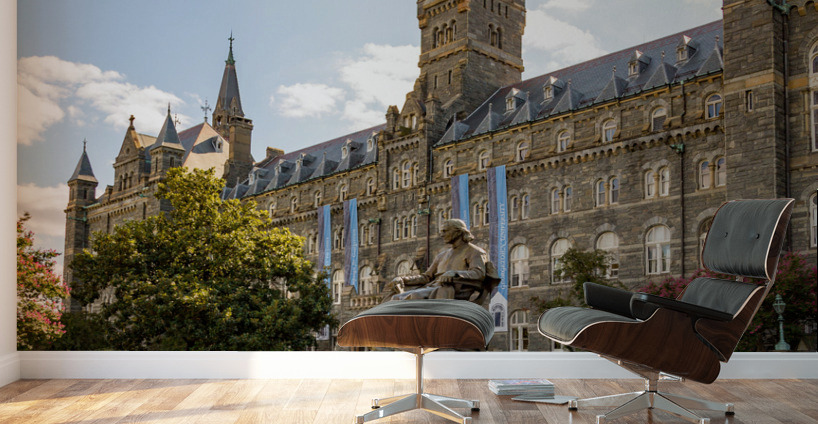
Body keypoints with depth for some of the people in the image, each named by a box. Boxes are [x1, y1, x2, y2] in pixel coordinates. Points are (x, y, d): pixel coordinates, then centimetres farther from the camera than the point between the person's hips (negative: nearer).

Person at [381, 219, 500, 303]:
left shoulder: (475, 252, 6)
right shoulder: (442, 255, 29)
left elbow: (479, 273, -13)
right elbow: (427, 277, 25)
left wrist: (454, 274, -31)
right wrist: (402, 279, 7)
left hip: (453, 293, -8)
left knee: (418, 297, -34)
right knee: (397, 299, -16)